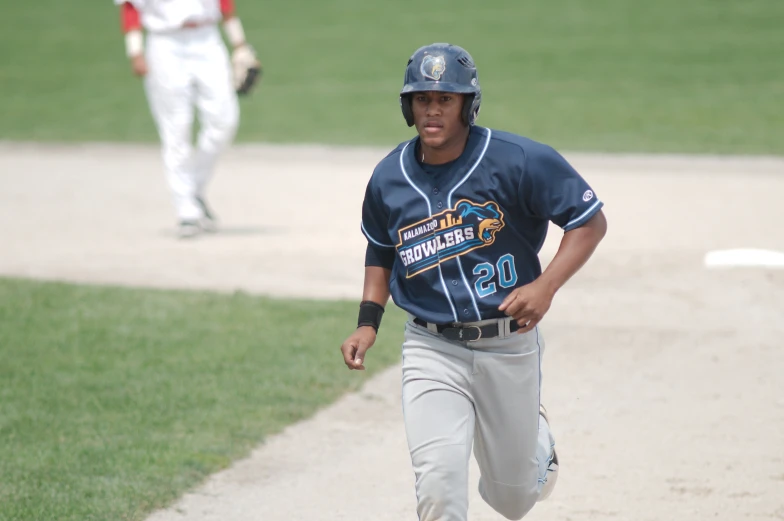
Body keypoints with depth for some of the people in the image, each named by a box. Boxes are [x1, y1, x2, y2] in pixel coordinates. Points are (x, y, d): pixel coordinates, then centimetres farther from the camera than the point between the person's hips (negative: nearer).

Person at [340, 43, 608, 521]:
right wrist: (368, 323, 6)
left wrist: (545, 286, -22)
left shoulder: (518, 161, -13)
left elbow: (591, 221, -8)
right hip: (432, 349, 1)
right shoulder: (389, 178, 0)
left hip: (509, 345, -1)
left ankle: (537, 438, 51)